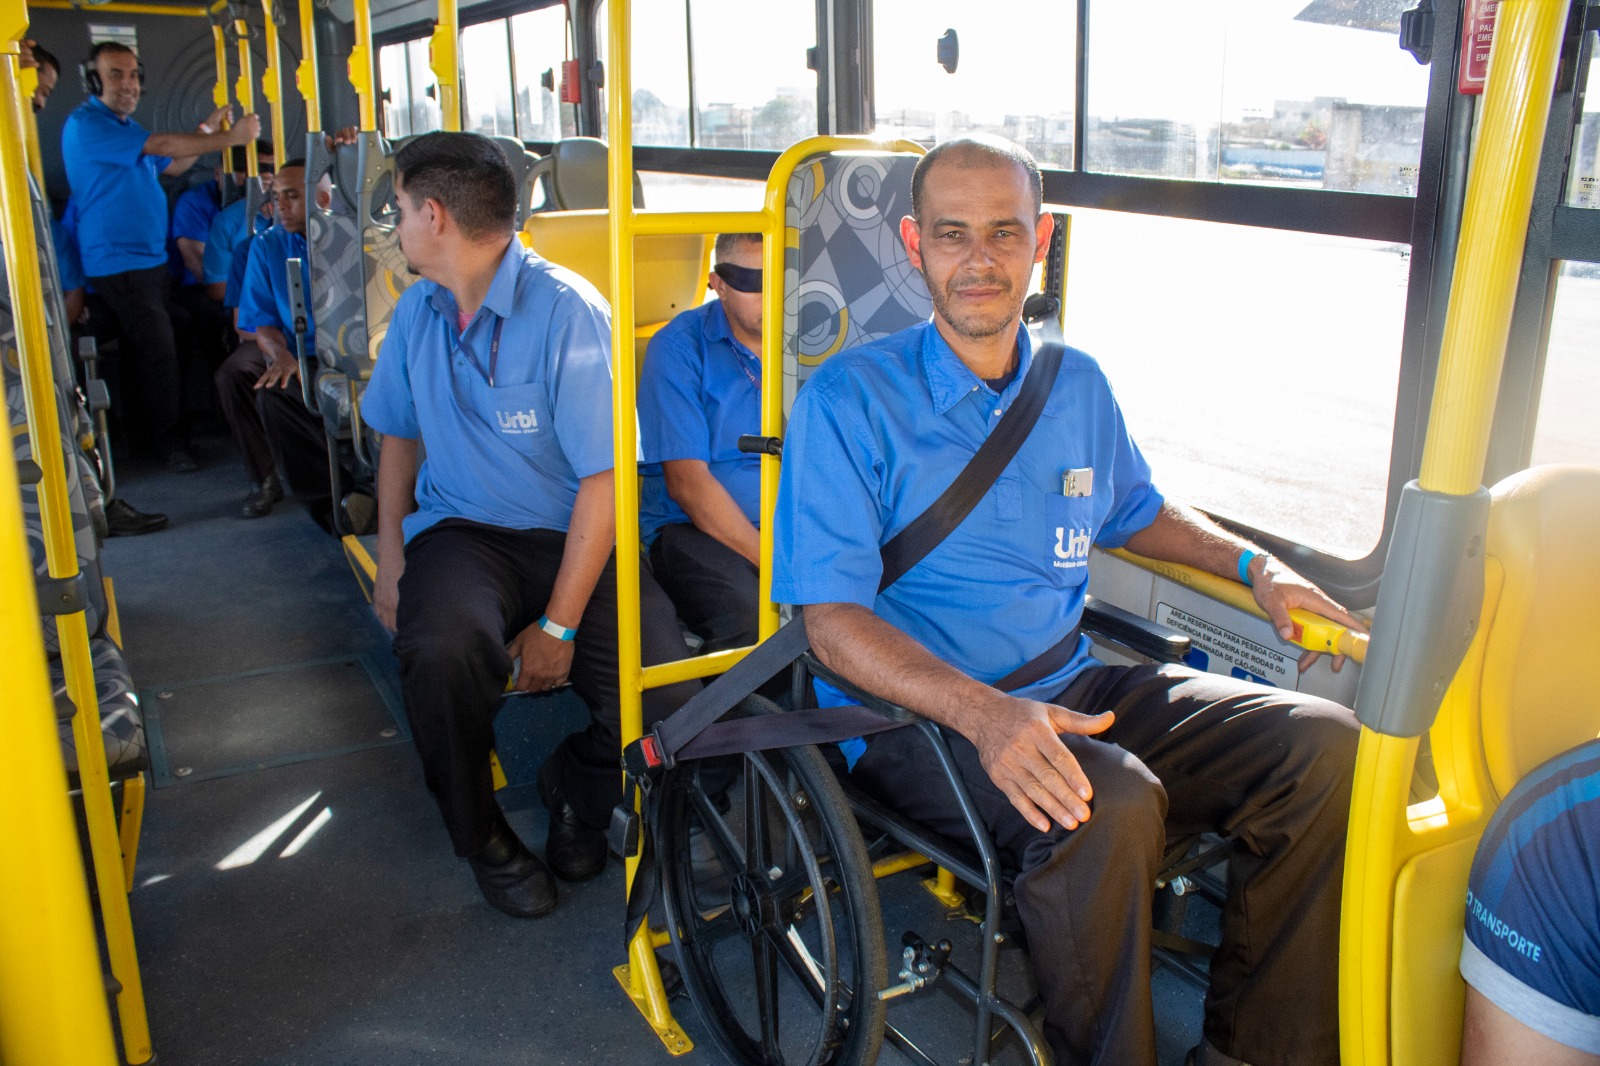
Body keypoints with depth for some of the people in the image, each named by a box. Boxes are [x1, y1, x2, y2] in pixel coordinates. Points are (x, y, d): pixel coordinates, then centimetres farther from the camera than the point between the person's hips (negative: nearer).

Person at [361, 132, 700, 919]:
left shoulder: (566, 309, -14)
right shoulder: (418, 309, 8)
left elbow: (604, 478, -16)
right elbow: (398, 434, 21)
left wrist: (558, 627, -19)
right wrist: (390, 558, 7)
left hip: (571, 534, -3)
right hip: (460, 529, 4)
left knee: (668, 702, -25)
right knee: (441, 647, -32)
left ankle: (574, 786, 12)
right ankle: (481, 835, -2)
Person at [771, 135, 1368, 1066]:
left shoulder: (1079, 387, 11)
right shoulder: (848, 400, -8)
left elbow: (1136, 511, 29)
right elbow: (832, 616, -14)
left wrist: (1254, 564, 11)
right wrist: (981, 712, -28)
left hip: (1069, 689, 6)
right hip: (916, 712, -6)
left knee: (1323, 743, -9)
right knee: (1109, 804, -35)